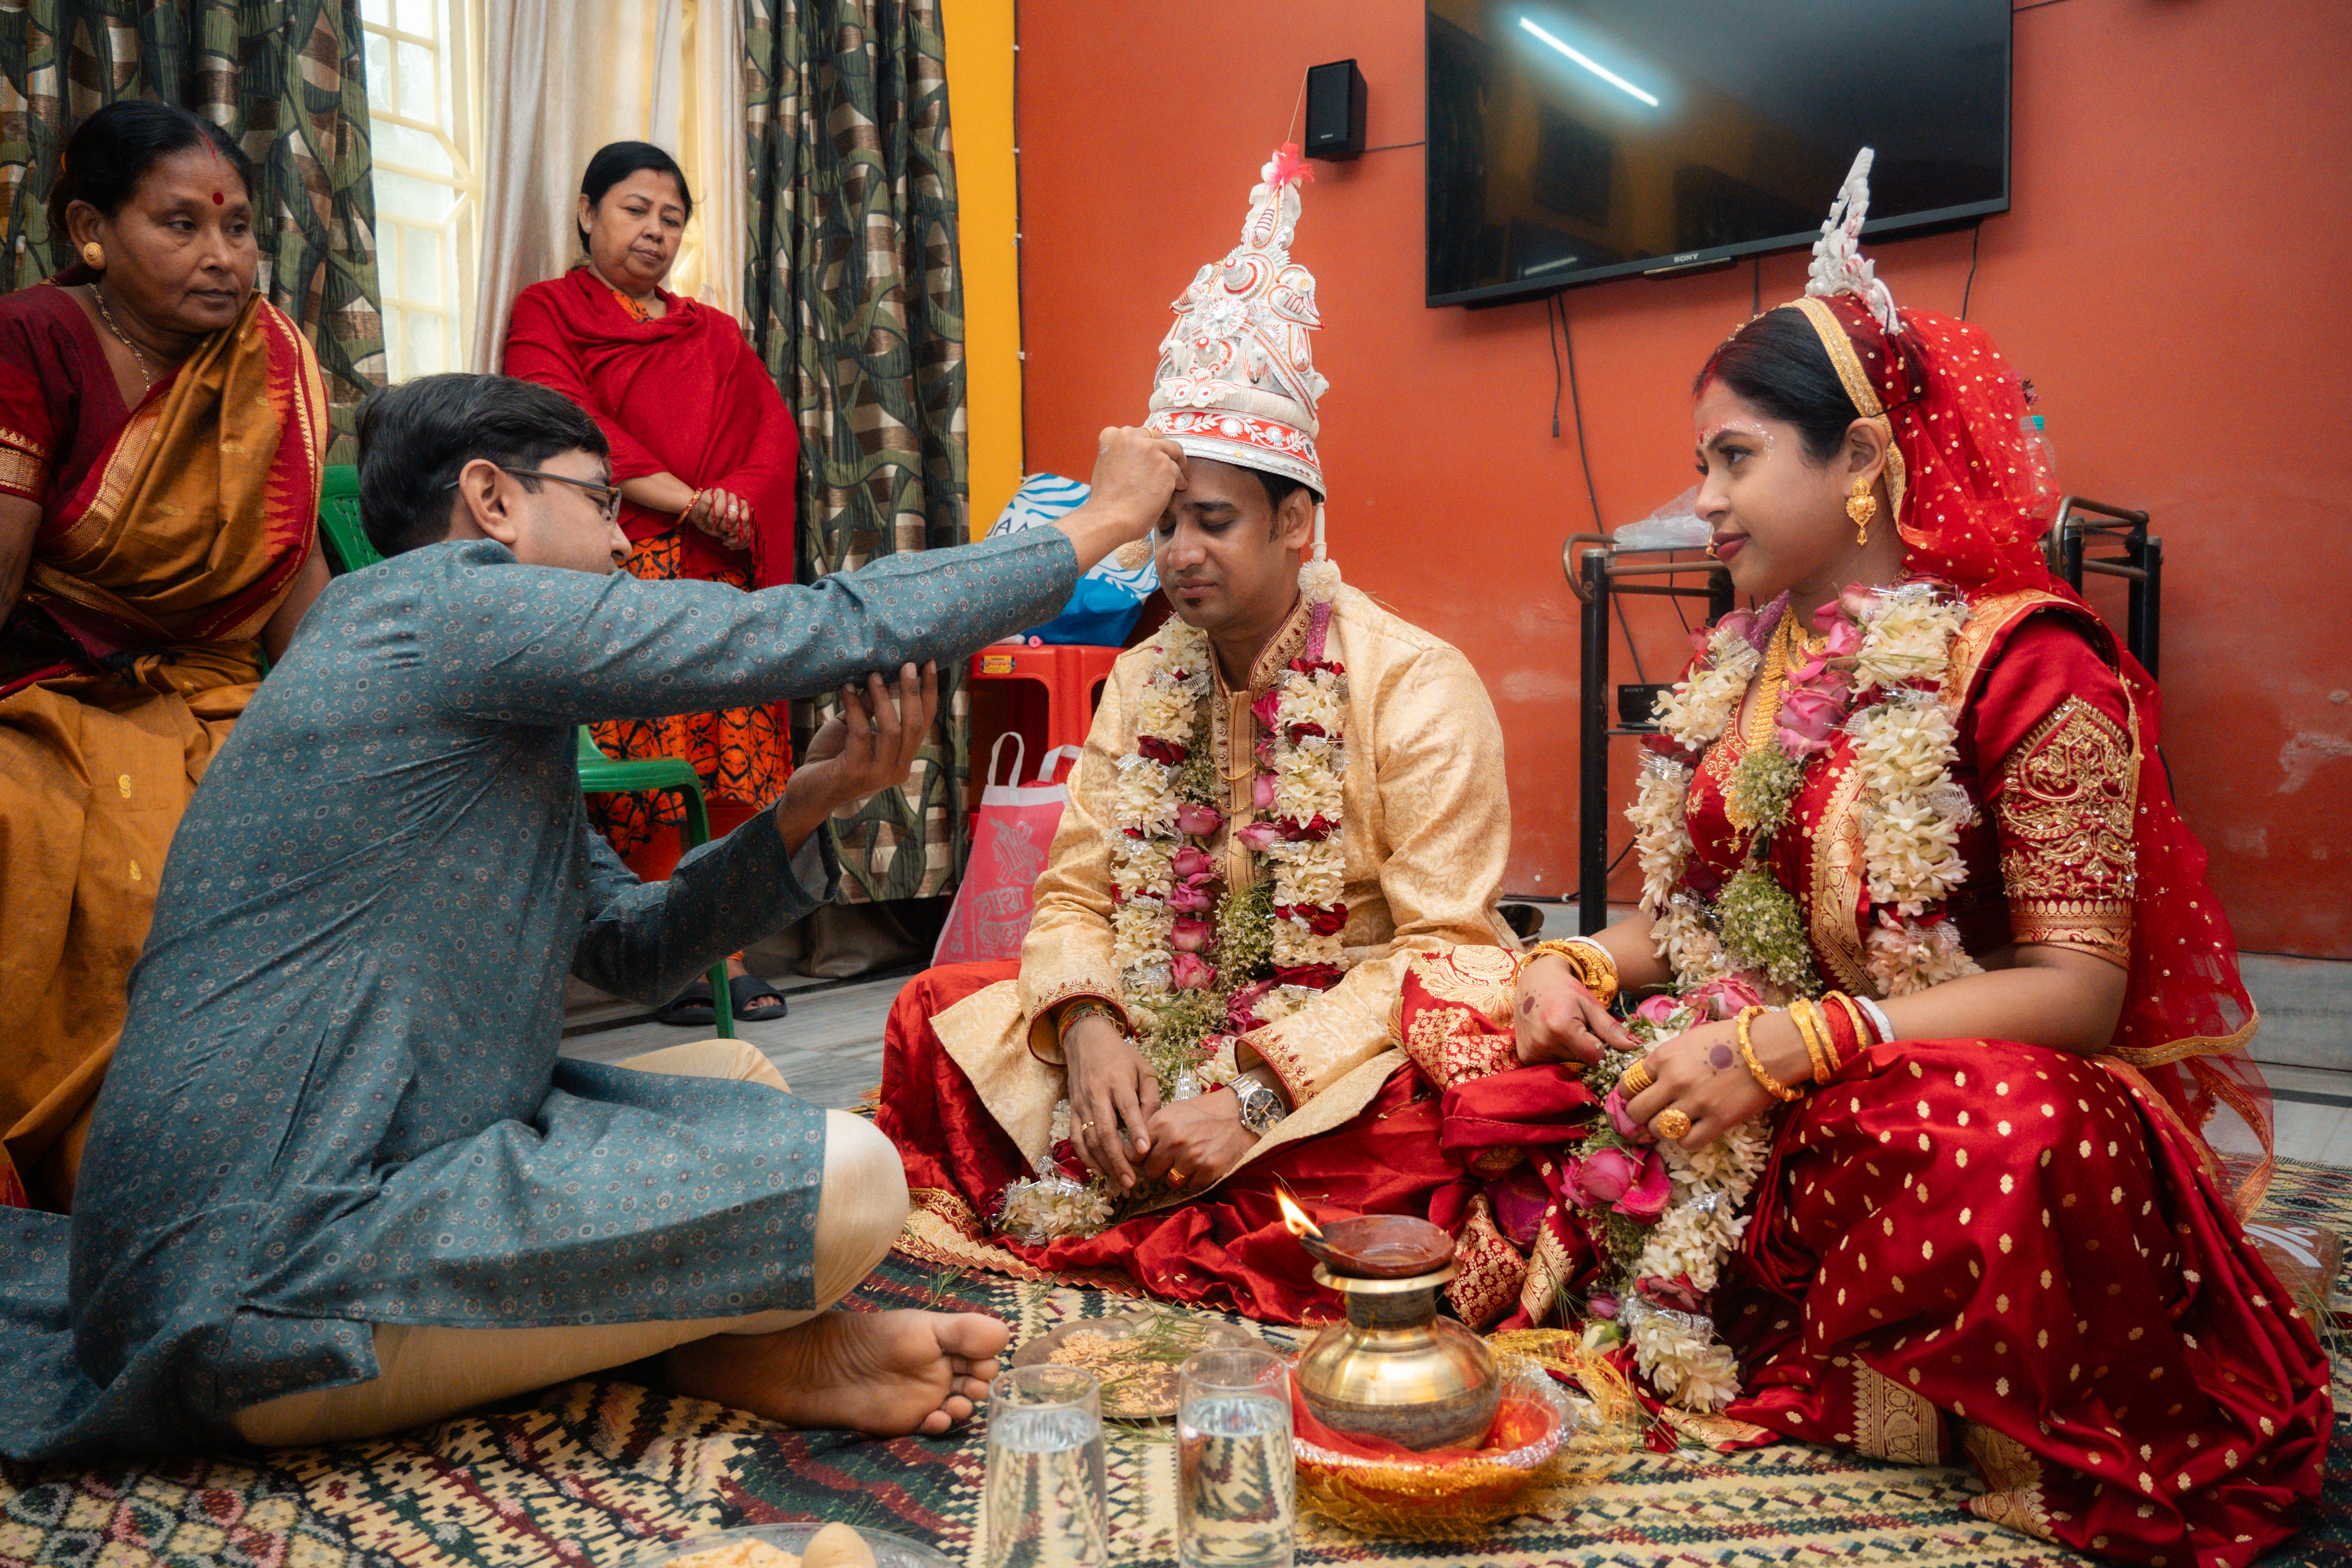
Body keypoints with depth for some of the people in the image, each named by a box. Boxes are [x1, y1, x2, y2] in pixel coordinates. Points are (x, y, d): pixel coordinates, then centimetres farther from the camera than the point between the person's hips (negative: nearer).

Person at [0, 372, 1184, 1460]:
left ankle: (736, 1341, 0)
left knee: (736, 1077, 21)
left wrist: (805, 811, 0)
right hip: (277, 1291, -11)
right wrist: (1097, 528, -2)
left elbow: (631, 948, 15)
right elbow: (834, 632, -13)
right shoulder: (451, 606, -13)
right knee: (849, 1181, -21)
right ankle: (759, 1356, 9)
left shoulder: (490, 705, 18)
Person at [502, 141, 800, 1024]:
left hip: (723, 581, 4)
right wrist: (684, 499, -13)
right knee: (645, 768, -11)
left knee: (732, 764, -4)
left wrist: (734, 505, -8)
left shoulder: (715, 335, 25)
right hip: (619, 579, -4)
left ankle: (726, 949, 0)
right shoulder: (547, 314, 12)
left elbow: (775, 433, 13)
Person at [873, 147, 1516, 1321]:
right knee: (936, 1017, -9)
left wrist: (1261, 1092, -24)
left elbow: (1447, 950, -15)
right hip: (1159, 1044, 5)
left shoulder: (1417, 688, -10)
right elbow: (1075, 893, 6)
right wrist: (1087, 1025, -16)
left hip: (1347, 1052, -4)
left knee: (1423, 1123, -37)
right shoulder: (1145, 678, 7)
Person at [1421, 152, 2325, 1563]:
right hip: (1747, 1085, 6)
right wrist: (1583, 966, -6)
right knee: (1492, 1083, -11)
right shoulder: (1749, 662, 10)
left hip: (1976, 1084, -6)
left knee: (1999, 1143, -39)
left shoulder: (2021, 658, -10)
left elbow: (2081, 984, -16)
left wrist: (1787, 1046, -25)